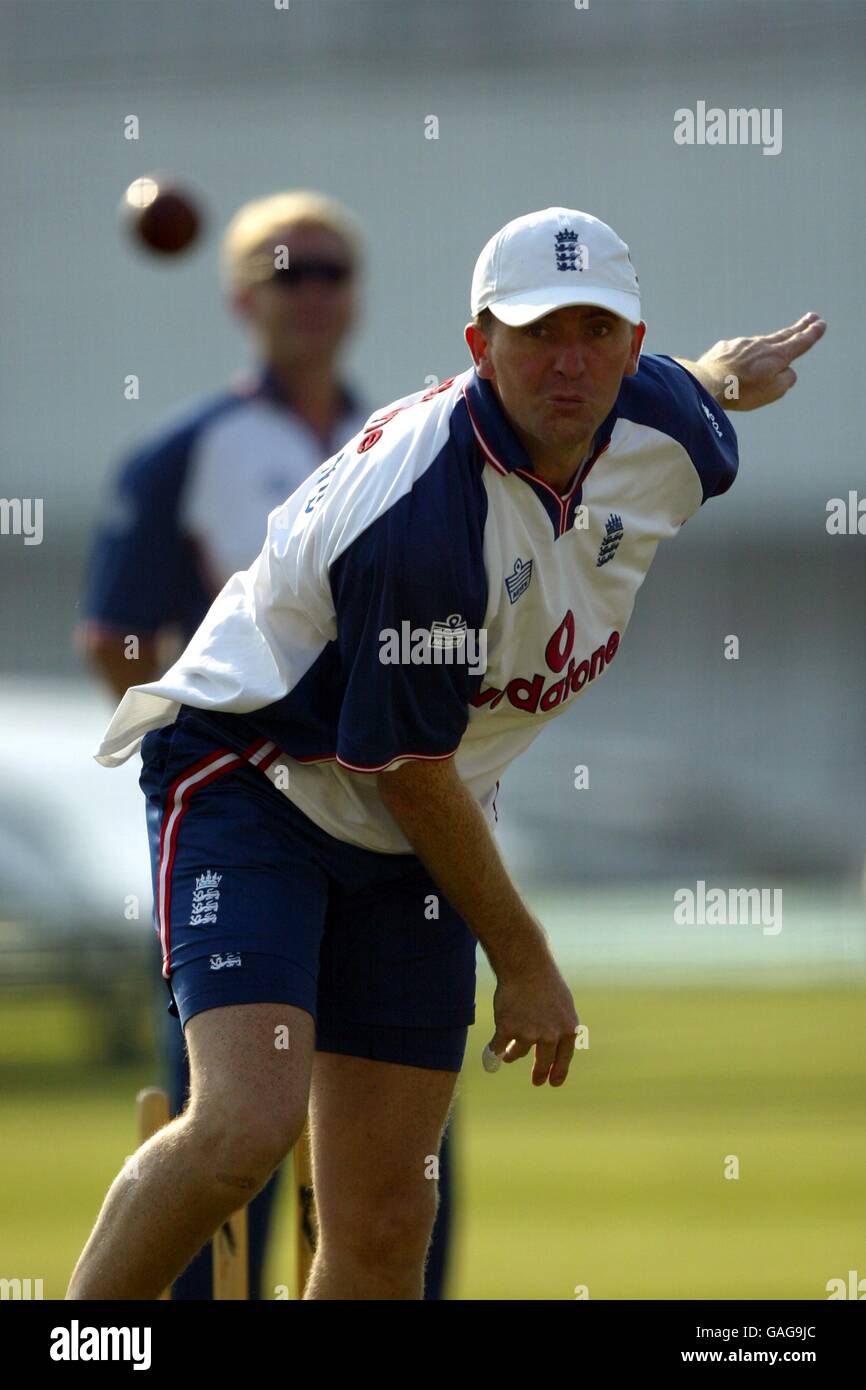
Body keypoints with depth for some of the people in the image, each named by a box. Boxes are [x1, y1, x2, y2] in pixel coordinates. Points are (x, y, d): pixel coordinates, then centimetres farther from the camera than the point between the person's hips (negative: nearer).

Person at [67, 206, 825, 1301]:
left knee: (382, 1231, 0)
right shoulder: (421, 516, -31)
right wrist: (524, 961, -10)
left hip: (404, 845, 7)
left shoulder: (657, 431, -8)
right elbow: (410, 776, -20)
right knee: (247, 1124, -29)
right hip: (253, 783, -7)